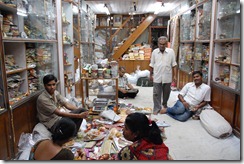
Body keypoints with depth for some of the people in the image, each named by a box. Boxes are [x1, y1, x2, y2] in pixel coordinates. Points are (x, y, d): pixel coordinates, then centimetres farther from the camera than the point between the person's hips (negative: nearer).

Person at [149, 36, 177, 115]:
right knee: (156, 94, 3)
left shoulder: (171, 51, -4)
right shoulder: (154, 52, 0)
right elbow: (151, 65, 7)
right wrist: (151, 74, 9)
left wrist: (174, 75, -4)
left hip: (167, 77, 0)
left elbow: (174, 65, -1)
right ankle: (157, 108, 14)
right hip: (157, 77, 0)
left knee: (166, 93, 16)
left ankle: (165, 105, 38)